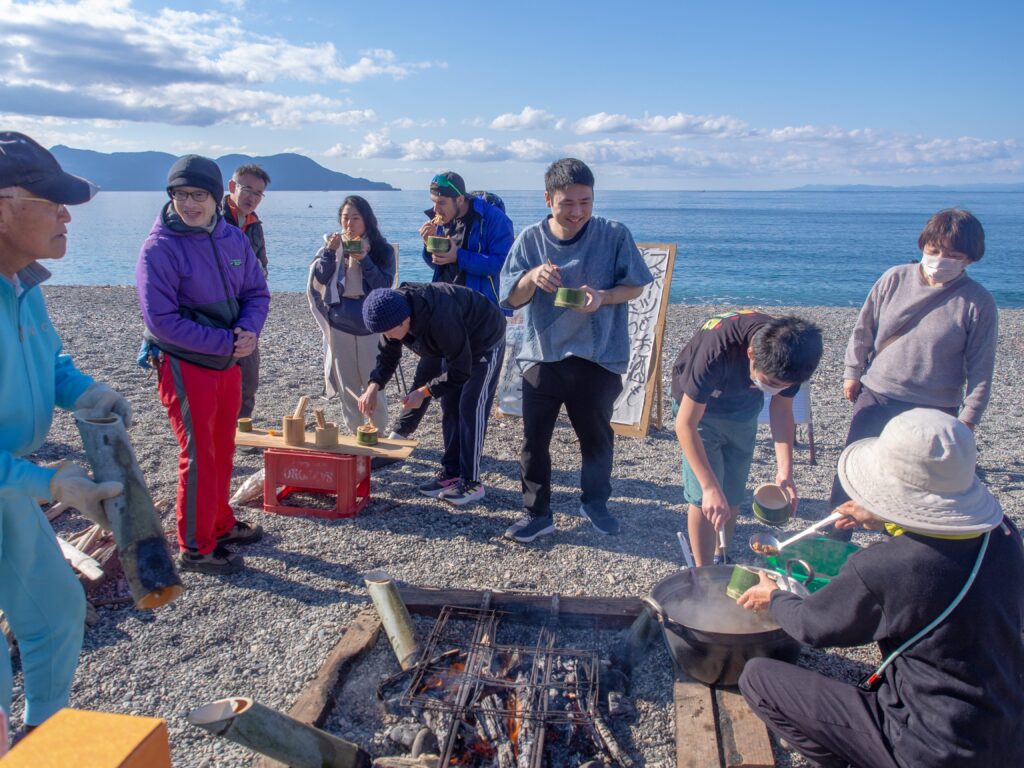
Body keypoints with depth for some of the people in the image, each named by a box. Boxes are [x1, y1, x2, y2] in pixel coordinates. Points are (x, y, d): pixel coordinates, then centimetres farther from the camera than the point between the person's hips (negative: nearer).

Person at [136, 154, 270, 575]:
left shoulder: (233, 238, 1)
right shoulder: (159, 248, -17)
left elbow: (256, 292, 6)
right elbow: (161, 319, -20)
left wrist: (249, 331, -15)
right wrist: (226, 342, -22)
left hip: (228, 362, 6)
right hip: (185, 365, -6)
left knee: (223, 449, 18)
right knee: (199, 457, -1)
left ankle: (220, 523, 36)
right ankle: (195, 548, 13)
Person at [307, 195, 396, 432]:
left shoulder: (382, 249, -2)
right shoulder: (334, 244, 6)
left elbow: (385, 286, -12)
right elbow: (319, 278, -3)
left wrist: (364, 259, -22)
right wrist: (329, 251, -16)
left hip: (371, 327, -3)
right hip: (339, 326, 3)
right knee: (346, 386, 9)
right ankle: (354, 435, 21)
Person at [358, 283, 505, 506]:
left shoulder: (440, 319, -42)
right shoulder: (394, 312, -17)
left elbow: (461, 371, -33)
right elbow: (388, 354, -4)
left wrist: (424, 392, -29)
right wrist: (373, 386, -18)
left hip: (486, 342, -8)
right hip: (456, 346, 8)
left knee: (471, 408, -11)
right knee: (449, 406, 7)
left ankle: (471, 481, -5)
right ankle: (450, 472, 16)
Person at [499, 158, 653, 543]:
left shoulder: (614, 235, -8)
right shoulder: (530, 240, -4)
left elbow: (635, 285, -1)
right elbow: (511, 298, -3)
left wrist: (603, 297, -21)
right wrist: (533, 277, -25)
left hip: (599, 356, -1)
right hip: (542, 355, 1)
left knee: (596, 435, 15)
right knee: (534, 437, 4)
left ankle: (595, 503, 39)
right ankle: (536, 512, 21)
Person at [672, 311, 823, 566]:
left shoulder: (790, 355, -26)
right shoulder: (717, 349, -42)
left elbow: (781, 411, -8)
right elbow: (685, 424, -35)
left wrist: (785, 471, -20)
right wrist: (710, 488, -38)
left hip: (744, 409, 4)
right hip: (699, 406, -4)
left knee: (732, 495, 9)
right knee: (704, 498, -11)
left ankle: (720, 559, 31)